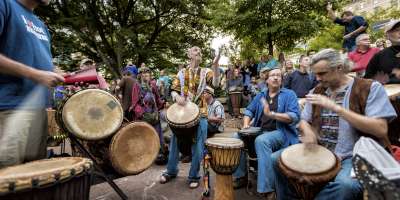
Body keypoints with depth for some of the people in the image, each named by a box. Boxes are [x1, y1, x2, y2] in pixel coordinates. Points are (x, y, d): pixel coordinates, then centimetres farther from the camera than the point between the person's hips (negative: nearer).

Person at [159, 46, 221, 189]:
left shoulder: (206, 72, 4)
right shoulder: (181, 73, 9)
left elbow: (216, 83, -15)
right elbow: (173, 90, 7)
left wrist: (215, 65, -26)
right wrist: (177, 96, -16)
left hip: (199, 114, -2)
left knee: (197, 145, 4)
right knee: (175, 142, 12)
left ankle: (194, 176, 22)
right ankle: (171, 171, 33)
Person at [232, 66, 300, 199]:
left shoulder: (289, 94, -3)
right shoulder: (261, 95, 13)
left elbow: (295, 117, -16)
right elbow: (249, 110, 19)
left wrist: (271, 114, -26)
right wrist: (246, 124, -1)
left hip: (281, 132, -6)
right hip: (260, 130, 6)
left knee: (261, 141, -36)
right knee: (237, 137, -8)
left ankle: (267, 188, -27)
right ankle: (240, 175, 4)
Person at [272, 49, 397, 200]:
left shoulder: (370, 88, -6)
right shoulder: (317, 91, 9)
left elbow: (381, 130, -17)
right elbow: (304, 121, 13)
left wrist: (335, 107, -23)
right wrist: (307, 132, -11)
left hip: (352, 156, -4)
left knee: (346, 185, -36)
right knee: (277, 159, -6)